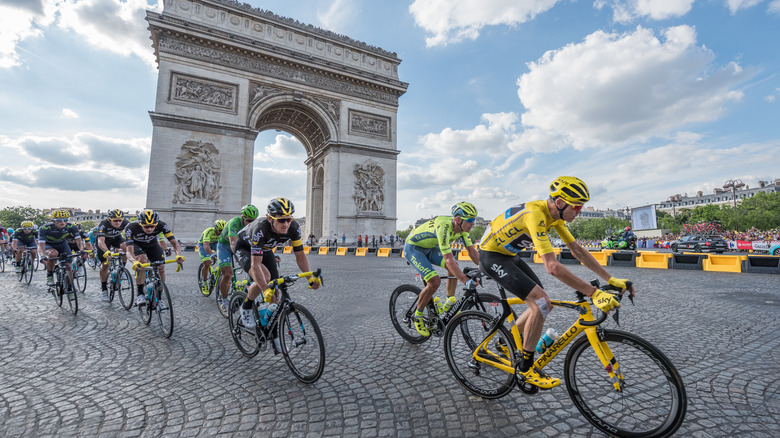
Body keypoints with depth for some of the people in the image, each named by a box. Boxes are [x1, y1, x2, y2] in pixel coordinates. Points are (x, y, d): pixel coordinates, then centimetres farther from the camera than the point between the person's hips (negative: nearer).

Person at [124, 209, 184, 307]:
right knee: (142, 260, -33)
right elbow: (129, 252, -42)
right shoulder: (131, 227, -37)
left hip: (152, 244, 2)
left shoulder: (161, 225, -33)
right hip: (136, 244, -2)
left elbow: (174, 242, -34)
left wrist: (178, 255, -54)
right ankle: (140, 294, -23)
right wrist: (134, 262, -63)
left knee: (161, 268, -15)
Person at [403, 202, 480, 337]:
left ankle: (449, 305, 8)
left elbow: (472, 250, -4)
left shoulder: (462, 227, -12)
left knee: (455, 266, -9)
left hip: (429, 248, 8)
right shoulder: (444, 227, -37)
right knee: (434, 281, -21)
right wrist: (466, 280, -47)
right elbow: (448, 259, -42)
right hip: (413, 248, -8)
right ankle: (418, 316, 0)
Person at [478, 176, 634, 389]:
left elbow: (578, 250, 6)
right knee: (541, 302, -17)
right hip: (492, 255, -9)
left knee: (541, 304, 9)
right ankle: (526, 368, -1)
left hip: (509, 255, 10)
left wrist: (611, 279, 2)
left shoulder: (555, 215, 0)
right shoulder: (536, 214, -30)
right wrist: (594, 293, -33)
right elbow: (553, 267, -36)